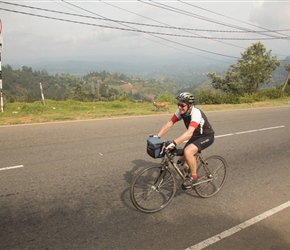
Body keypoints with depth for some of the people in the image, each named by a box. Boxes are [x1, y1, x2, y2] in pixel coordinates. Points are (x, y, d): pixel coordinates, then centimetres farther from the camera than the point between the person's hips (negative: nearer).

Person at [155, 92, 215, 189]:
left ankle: (194, 177, -9)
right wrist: (157, 137, -21)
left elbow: (189, 133, -46)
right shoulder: (181, 111, -12)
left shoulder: (196, 113, -34)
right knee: (182, 158, 4)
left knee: (188, 152, -30)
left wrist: (173, 143, -55)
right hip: (195, 136, 8)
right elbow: (169, 124, -12)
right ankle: (191, 173, 32)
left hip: (207, 137, -8)